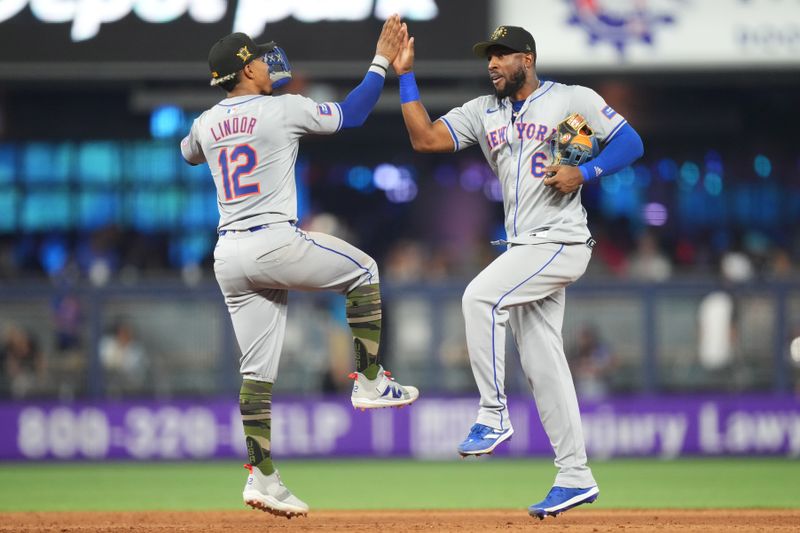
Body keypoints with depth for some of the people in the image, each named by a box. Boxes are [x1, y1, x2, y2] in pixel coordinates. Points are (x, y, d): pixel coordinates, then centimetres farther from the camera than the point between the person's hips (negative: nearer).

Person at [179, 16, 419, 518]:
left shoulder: (206, 124, 10)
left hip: (228, 255, 6)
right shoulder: (282, 109, -7)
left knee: (258, 369, 8)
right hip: (275, 245, -6)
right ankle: (370, 381, 17)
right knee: (362, 270, 19)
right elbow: (352, 113, 2)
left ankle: (262, 476, 4)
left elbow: (189, 154, 35)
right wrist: (382, 62, 12)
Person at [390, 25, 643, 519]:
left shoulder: (574, 100, -3)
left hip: (561, 244, -7)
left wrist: (584, 172, -17)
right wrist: (405, 75, -1)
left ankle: (494, 416, -16)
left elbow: (631, 142, -3)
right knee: (542, 367, 6)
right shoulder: (484, 111, 13)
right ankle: (576, 477, 10)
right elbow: (425, 138, 4)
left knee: (480, 297, -25)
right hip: (524, 250, 7)